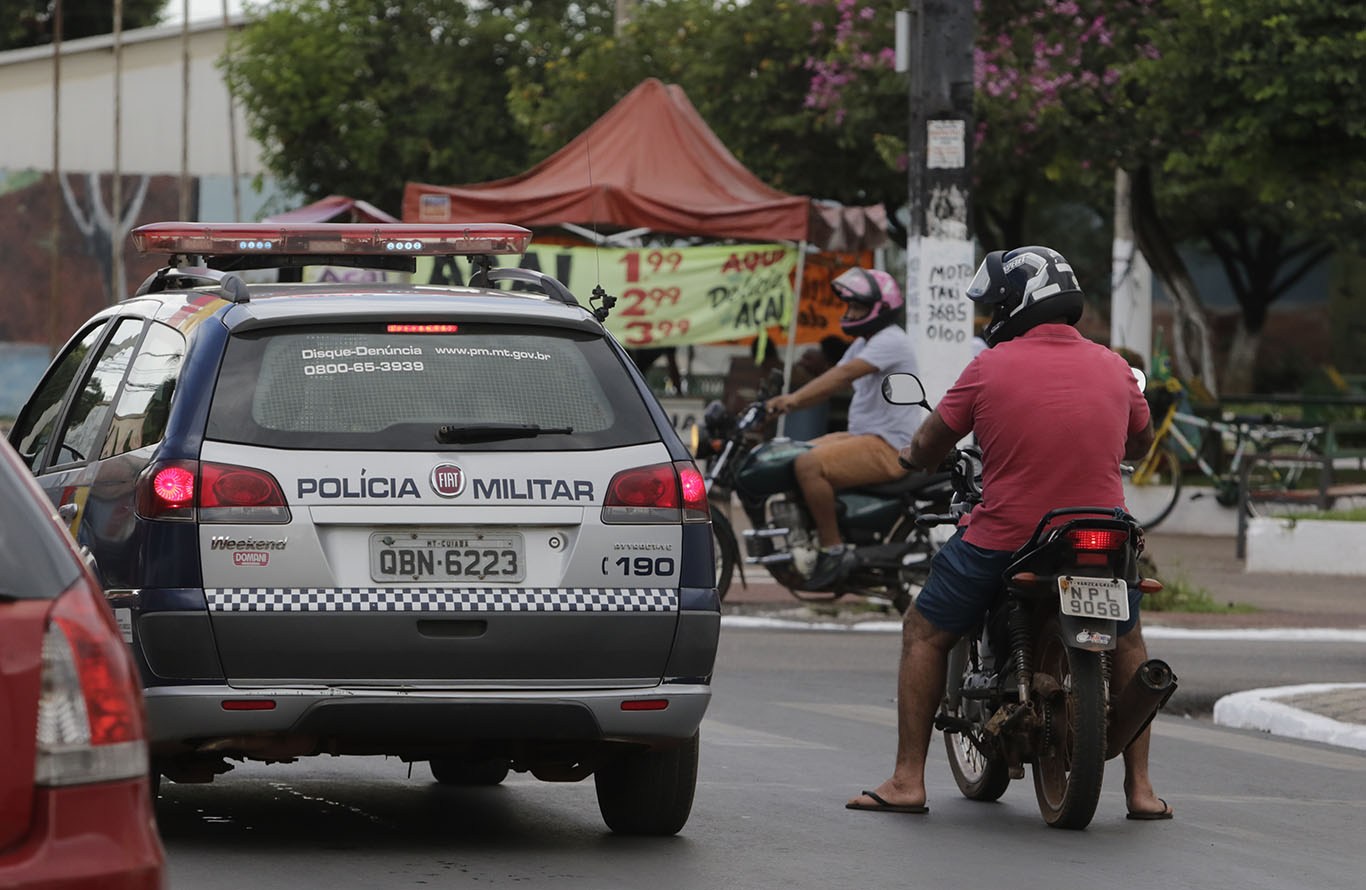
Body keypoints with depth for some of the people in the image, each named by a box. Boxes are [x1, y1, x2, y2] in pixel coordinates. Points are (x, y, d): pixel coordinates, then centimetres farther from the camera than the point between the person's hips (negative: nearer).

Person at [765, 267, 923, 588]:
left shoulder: (891, 341, -15)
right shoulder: (864, 343, 19)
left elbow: (845, 374, -28)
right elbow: (831, 384, 16)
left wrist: (796, 398, -36)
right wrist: (784, 402, 1)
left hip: (888, 447, -11)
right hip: (863, 436, 11)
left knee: (808, 465, -28)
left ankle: (833, 550, -22)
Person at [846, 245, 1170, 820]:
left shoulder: (991, 368, -5)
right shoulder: (1113, 369, 4)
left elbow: (925, 450, 4)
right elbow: (1140, 444, 23)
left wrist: (912, 456, 27)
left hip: (1003, 536, -3)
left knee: (925, 634, 16)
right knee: (1127, 643, 28)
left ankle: (908, 780, 10)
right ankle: (1140, 788, 22)